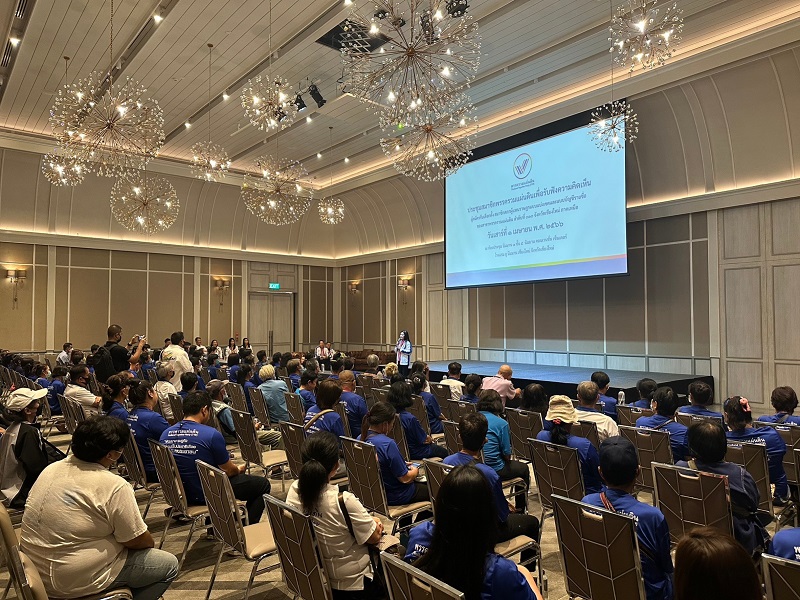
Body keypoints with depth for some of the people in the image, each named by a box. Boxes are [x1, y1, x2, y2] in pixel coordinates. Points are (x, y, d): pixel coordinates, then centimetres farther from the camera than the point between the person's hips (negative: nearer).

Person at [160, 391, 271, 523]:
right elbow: (229, 471, -12)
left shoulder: (166, 434, -5)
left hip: (182, 494, 7)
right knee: (263, 484, 8)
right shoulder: (211, 434, -24)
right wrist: (240, 470, 12)